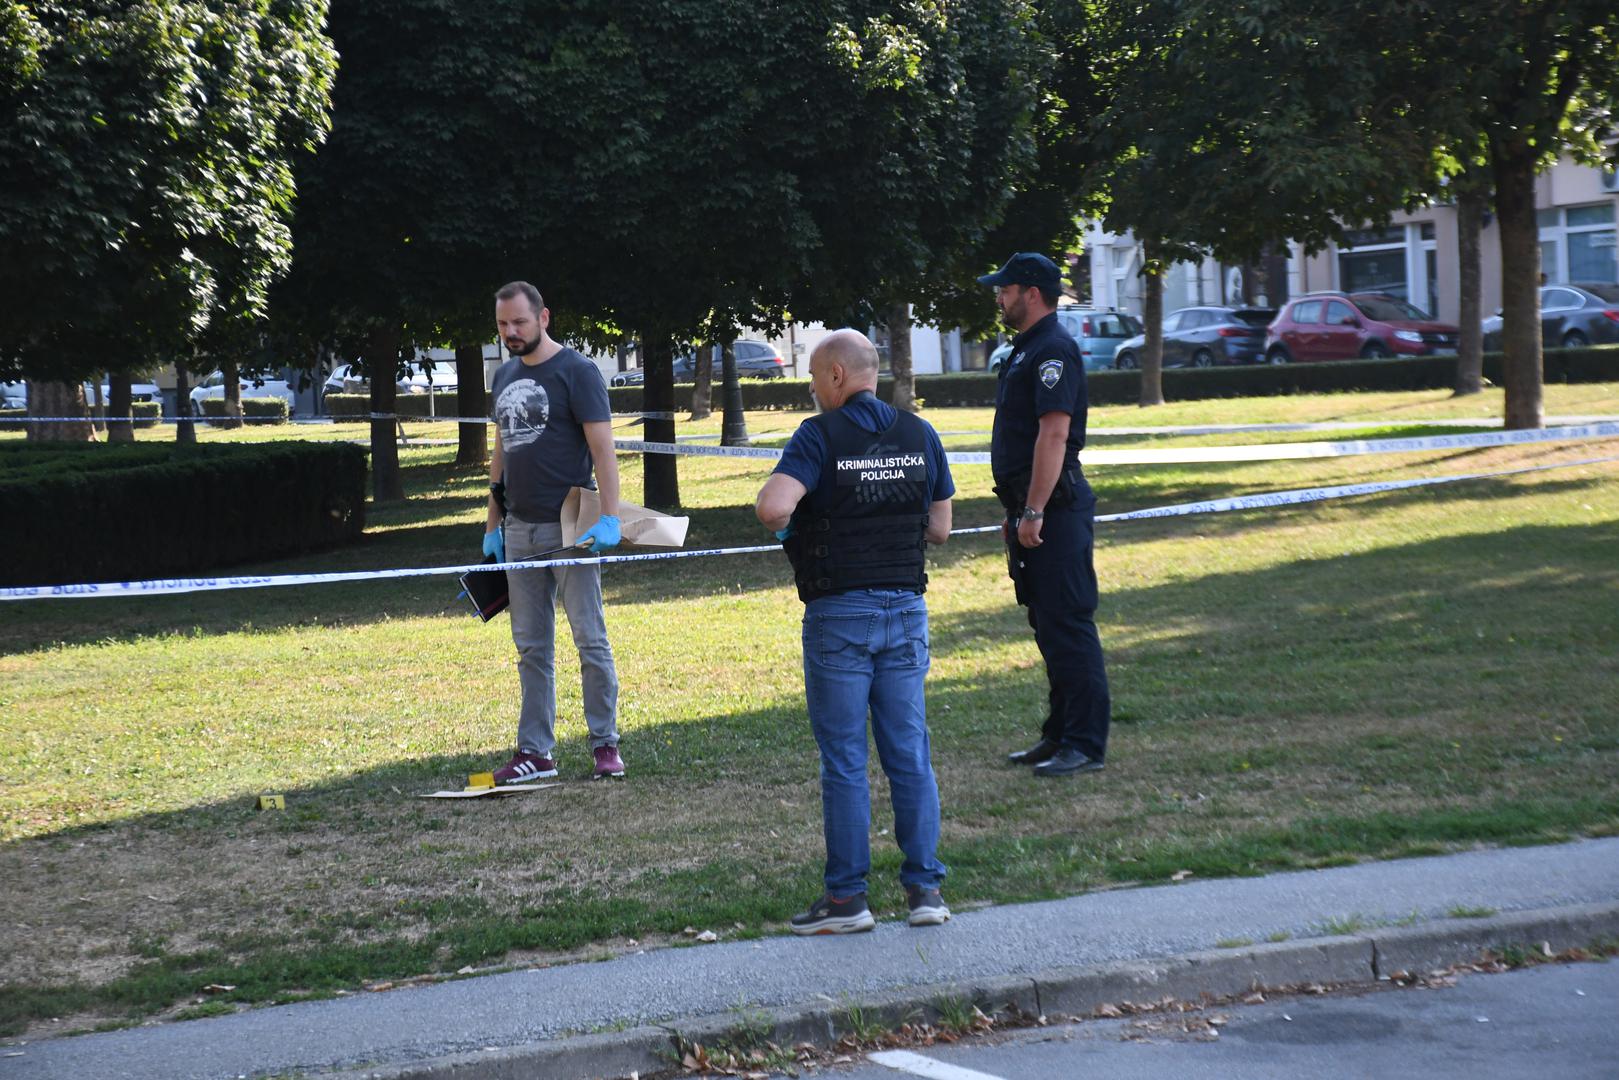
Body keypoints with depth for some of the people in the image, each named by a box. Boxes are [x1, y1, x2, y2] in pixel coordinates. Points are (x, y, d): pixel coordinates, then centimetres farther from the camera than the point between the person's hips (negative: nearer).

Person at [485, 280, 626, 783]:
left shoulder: (576, 372, -6)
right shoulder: (505, 378, 15)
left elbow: (603, 448, -12)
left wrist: (610, 517, -21)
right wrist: (493, 524, 17)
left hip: (568, 528, -6)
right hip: (519, 530, 7)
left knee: (590, 640, -2)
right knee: (532, 647, 8)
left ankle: (606, 745, 5)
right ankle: (535, 751, 11)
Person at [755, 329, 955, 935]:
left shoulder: (821, 436, -10)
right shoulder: (919, 436, 6)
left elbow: (772, 508, -22)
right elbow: (939, 528, 10)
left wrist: (786, 519, -1)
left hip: (839, 613, -4)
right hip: (906, 610, 4)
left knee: (844, 760, 1)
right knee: (910, 754, 9)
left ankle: (847, 897, 5)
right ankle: (925, 886, 9)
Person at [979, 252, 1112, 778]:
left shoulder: (1053, 351, -15)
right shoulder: (1025, 350, 18)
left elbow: (1053, 434, -22)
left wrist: (1034, 512, -25)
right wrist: (1014, 512, 22)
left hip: (1055, 509, -11)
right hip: (1032, 509, 11)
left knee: (1068, 626, -8)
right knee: (1048, 625, 14)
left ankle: (1086, 745, -5)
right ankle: (1061, 735, 21)